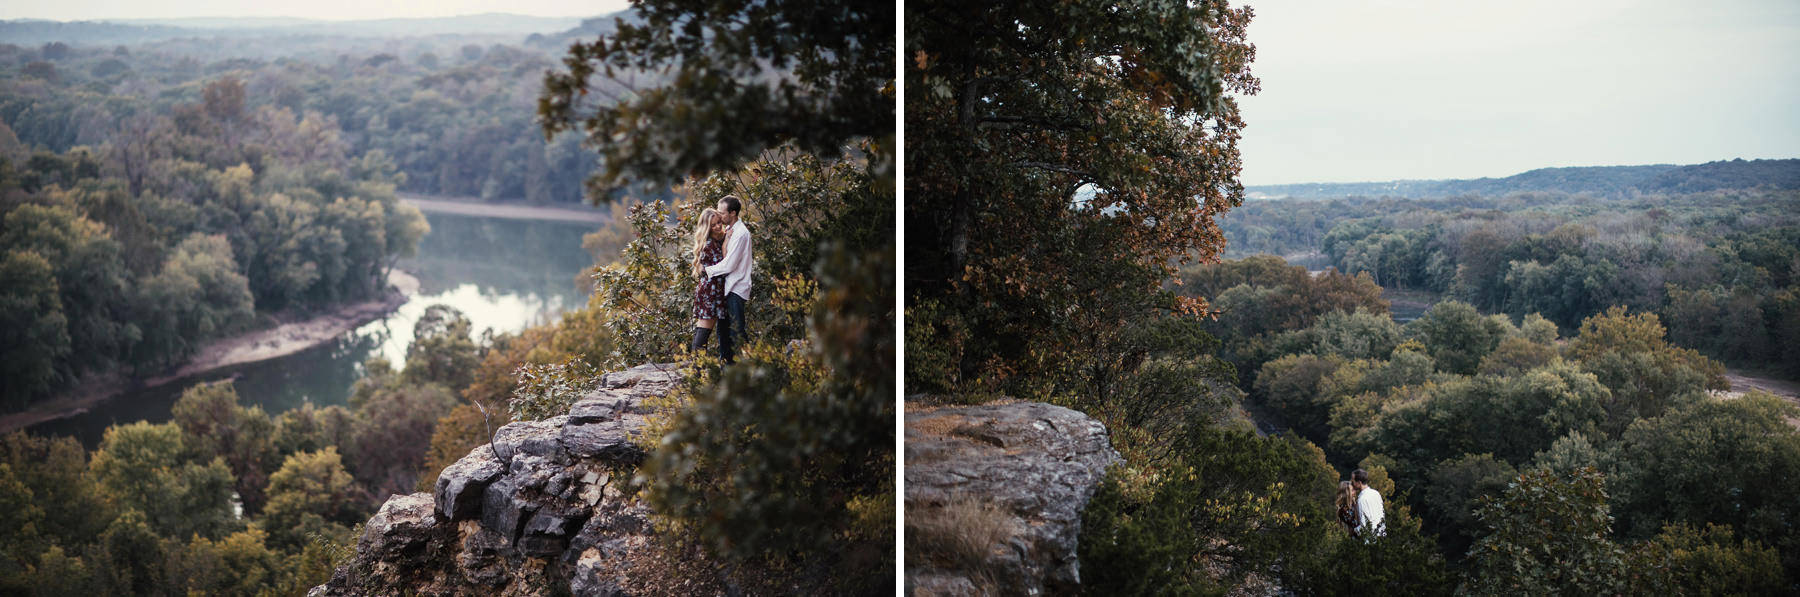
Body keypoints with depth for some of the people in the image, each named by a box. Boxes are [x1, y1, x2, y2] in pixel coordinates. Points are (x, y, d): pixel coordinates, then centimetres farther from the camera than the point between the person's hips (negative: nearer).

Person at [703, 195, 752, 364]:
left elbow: (729, 265, -20)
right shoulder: (730, 229, 13)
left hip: (737, 288, -10)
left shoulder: (740, 233, -17)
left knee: (736, 331, -8)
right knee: (723, 329, 14)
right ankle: (725, 363, 22)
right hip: (728, 287, 10)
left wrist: (708, 270, -8)